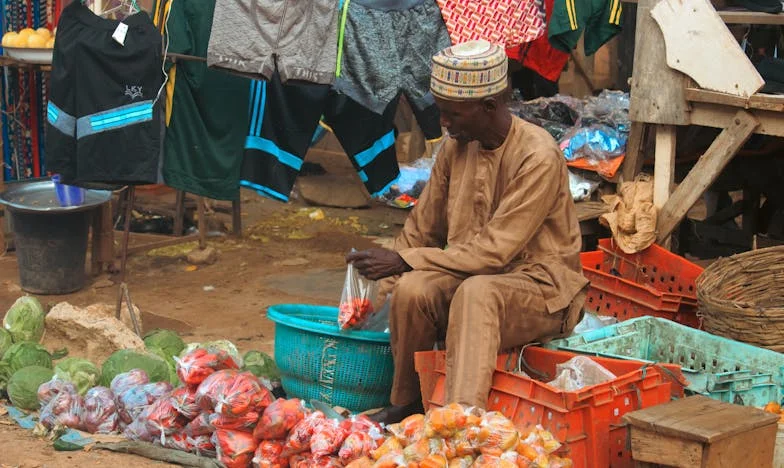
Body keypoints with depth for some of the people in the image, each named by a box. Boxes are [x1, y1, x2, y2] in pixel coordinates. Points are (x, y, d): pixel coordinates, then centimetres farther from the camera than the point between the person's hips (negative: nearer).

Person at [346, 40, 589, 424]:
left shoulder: (538, 157, -19)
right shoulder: (456, 148, 4)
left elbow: (494, 251, -22)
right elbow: (421, 228, 14)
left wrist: (405, 261, -21)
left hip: (539, 290, -6)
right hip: (470, 273, 6)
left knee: (476, 292, -38)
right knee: (412, 289, -25)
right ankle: (405, 405, -6)